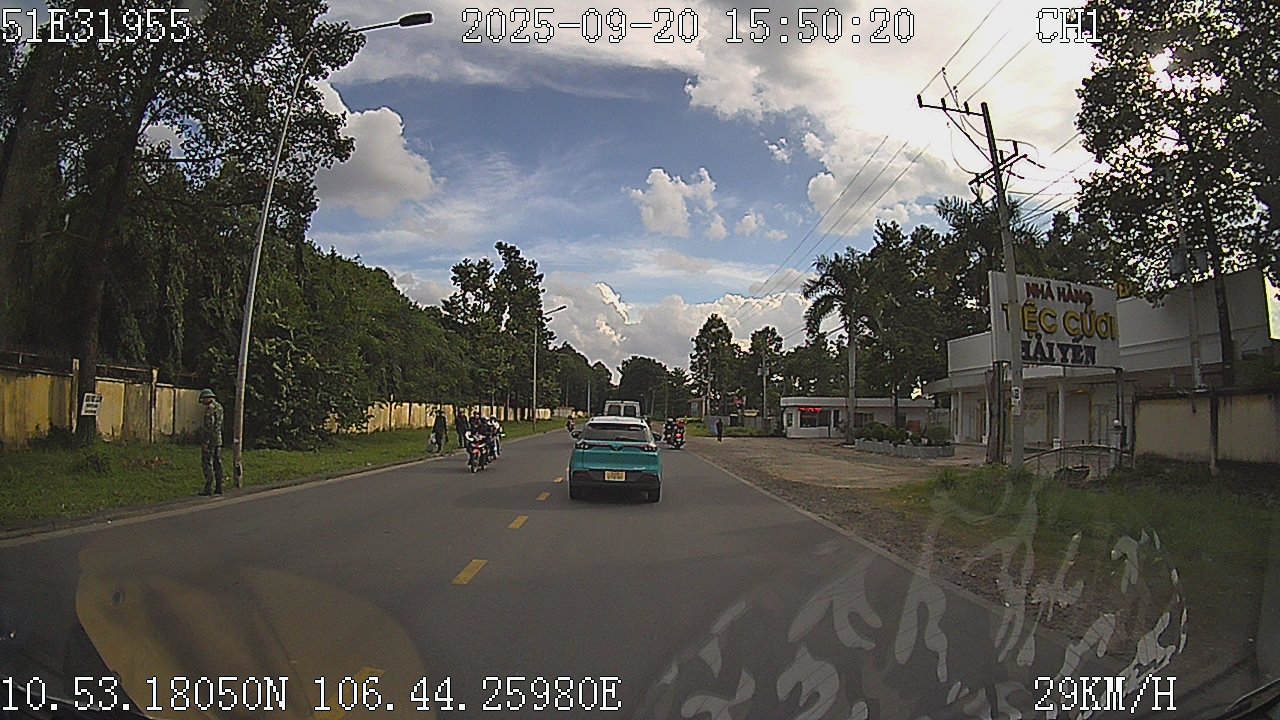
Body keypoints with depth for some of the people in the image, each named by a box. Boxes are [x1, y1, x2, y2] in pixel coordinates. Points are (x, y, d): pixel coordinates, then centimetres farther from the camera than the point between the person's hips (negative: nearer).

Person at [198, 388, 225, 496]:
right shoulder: (219, 407, 14)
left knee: (207, 464, -6)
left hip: (210, 440, -9)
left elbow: (209, 426, -20)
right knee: (217, 464, 10)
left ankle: (209, 489, -7)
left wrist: (205, 442, -20)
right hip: (218, 440, 9)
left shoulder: (210, 408, -14)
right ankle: (218, 488, 12)